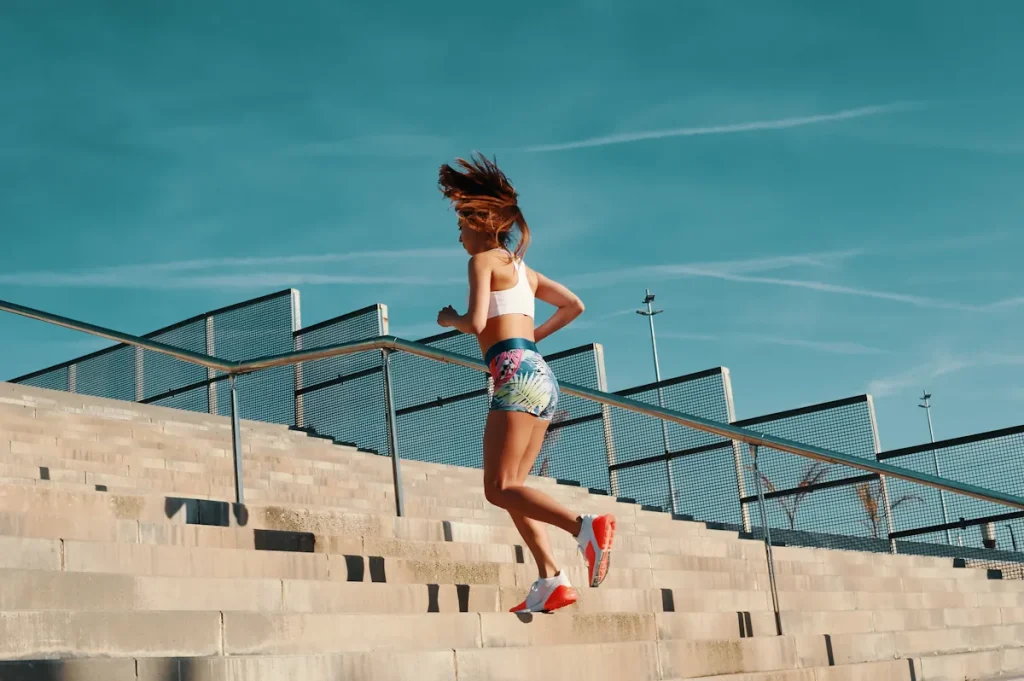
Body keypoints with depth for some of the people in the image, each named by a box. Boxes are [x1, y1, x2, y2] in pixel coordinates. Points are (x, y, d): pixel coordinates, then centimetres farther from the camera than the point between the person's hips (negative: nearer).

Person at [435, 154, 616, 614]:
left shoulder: (484, 260, 1)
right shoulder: (522, 268, 23)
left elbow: (477, 322, -12)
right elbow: (574, 306, 25)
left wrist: (449, 319, 9)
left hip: (517, 373, -9)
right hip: (541, 375, 9)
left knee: (499, 488, -10)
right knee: (511, 487, 8)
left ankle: (586, 527, -27)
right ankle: (550, 582, -3)